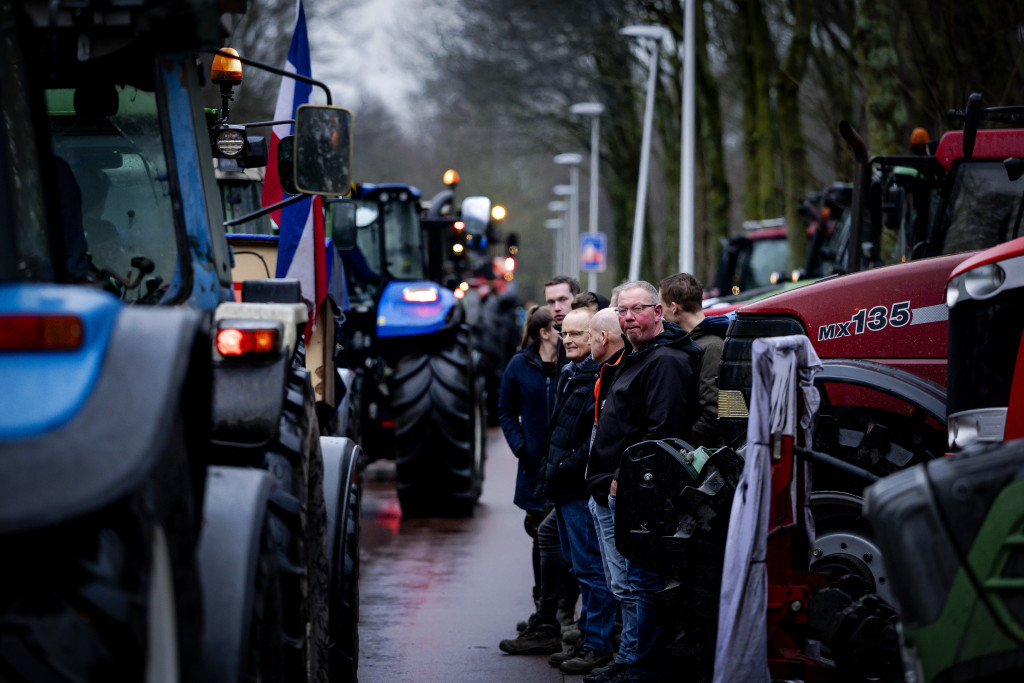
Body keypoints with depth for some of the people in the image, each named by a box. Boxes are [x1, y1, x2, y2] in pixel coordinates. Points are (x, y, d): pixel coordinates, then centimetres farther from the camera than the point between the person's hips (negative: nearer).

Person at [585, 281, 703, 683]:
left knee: (636, 584, -8)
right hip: (612, 493, 11)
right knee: (627, 585, 16)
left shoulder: (666, 361, -14)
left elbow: (664, 430, -22)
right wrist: (603, 479, 18)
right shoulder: (633, 356, 19)